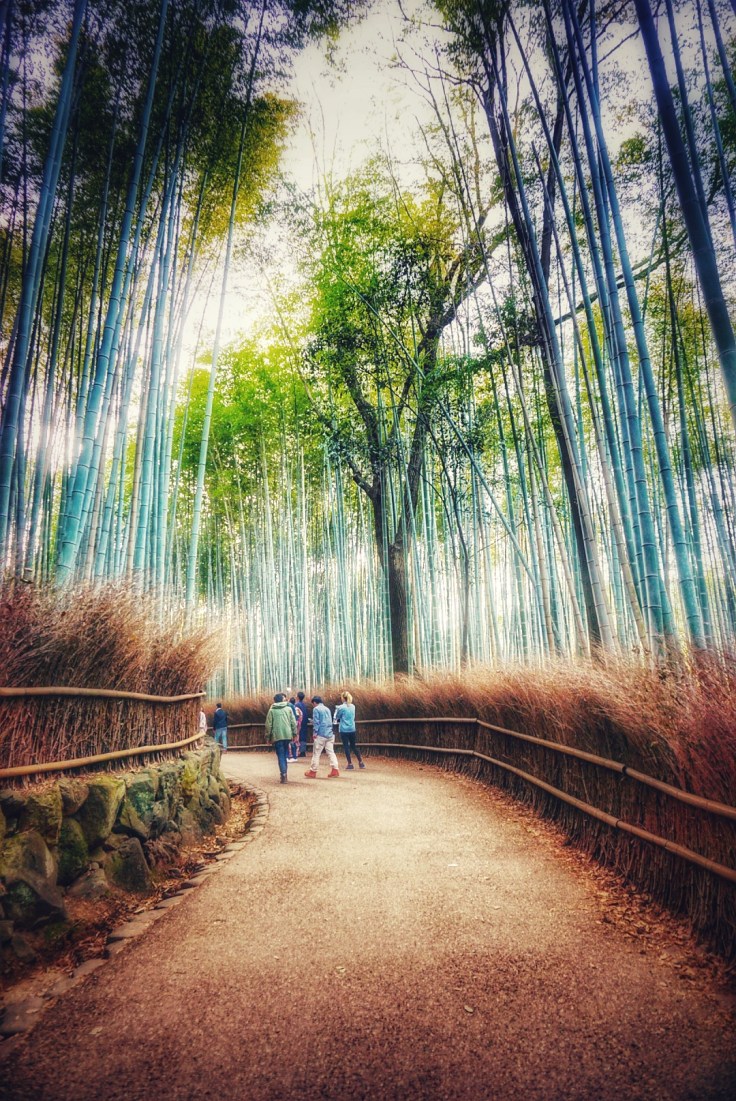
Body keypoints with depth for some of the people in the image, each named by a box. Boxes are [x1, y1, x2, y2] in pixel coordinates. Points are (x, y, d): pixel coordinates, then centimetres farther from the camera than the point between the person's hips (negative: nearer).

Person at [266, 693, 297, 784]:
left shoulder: (272, 710, 1)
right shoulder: (288, 709, 5)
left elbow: (268, 725, -1)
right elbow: (293, 723, 2)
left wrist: (268, 737, 7)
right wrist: (294, 734, 10)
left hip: (277, 736, -2)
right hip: (287, 735, 2)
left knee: (281, 756, 1)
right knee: (284, 755, 16)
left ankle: (283, 774, -11)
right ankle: (283, 773, 18)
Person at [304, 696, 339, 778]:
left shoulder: (316, 709, -4)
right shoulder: (327, 709, 17)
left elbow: (316, 722, -10)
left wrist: (314, 733, -8)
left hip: (321, 734, -6)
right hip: (330, 734, 6)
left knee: (316, 753, 2)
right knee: (330, 752, 5)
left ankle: (313, 771, 8)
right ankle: (335, 770, -2)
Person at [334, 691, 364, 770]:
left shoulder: (341, 707, -11)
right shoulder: (353, 706, 5)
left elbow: (336, 717, 1)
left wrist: (337, 709, 15)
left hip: (344, 729, -5)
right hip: (352, 729, 5)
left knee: (346, 747, 3)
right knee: (353, 746, 16)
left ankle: (350, 764, 2)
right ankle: (361, 762, 18)